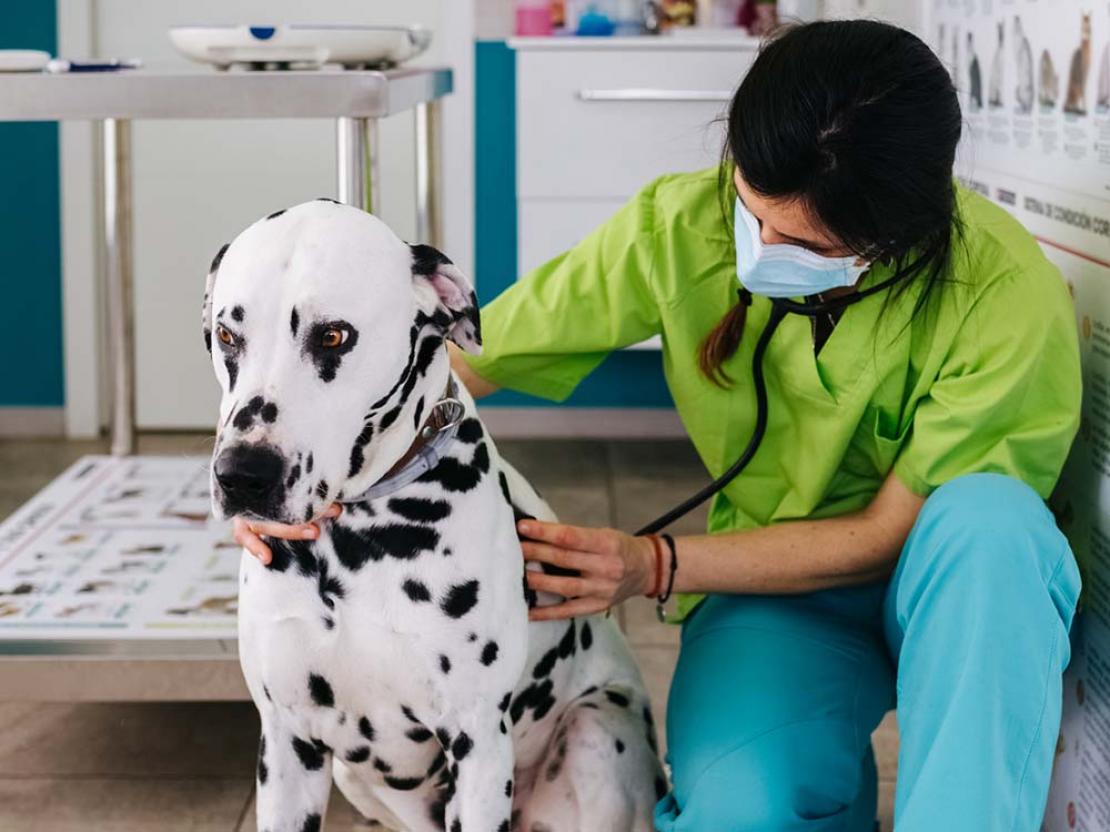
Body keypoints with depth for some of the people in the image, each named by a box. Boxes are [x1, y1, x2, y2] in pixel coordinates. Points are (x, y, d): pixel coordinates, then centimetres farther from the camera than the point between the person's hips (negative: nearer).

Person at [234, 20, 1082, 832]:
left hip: (963, 585, 0)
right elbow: (463, 360, -10)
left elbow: (889, 534, -17)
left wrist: (653, 565, -24)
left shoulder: (1007, 293, -24)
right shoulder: (680, 228, -17)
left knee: (986, 516, -38)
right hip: (773, 585, 1)